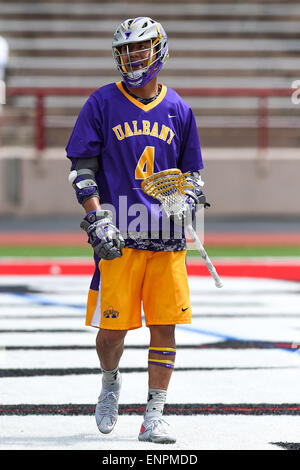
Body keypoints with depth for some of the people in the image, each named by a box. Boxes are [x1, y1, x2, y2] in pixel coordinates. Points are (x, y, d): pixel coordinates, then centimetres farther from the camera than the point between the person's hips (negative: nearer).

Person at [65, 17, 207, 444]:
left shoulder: (178, 109, 11)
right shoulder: (103, 103, 3)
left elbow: (191, 170, 20)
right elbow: (82, 167, 2)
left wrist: (189, 193, -1)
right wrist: (97, 217, -10)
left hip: (167, 238, 2)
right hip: (118, 236, -2)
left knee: (164, 326, -2)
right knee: (113, 328, -3)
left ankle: (154, 419, 4)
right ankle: (110, 382, 29)